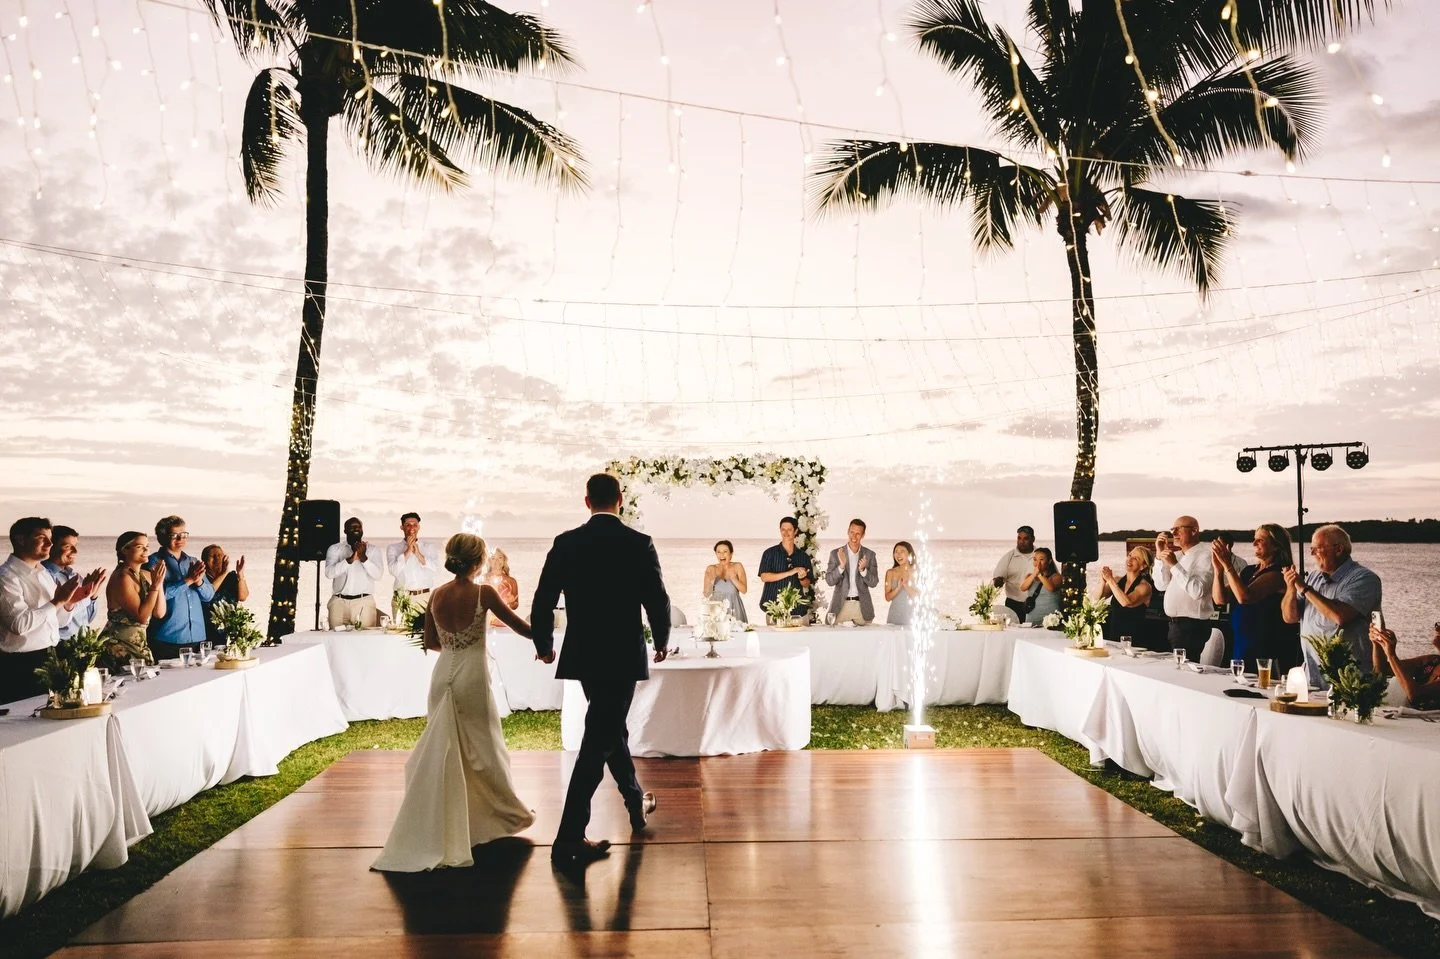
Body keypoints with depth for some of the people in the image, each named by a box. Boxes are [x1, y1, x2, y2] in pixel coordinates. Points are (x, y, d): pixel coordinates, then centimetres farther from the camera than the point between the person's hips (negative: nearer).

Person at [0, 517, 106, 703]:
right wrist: (58, 601, -21)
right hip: (21, 666, -8)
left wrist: (70, 602, -2)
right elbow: (20, 623, -25)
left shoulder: (44, 574, 13)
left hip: (50, 659, 8)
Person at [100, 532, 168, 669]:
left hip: (140, 644, 8)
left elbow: (159, 613, 2)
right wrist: (155, 585, -21)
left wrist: (160, 582, -5)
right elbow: (141, 616, -21)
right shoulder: (122, 578, -15)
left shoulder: (147, 575, 8)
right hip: (119, 646, -8)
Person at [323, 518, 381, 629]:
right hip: (339, 602, 1)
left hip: (364, 603, -1)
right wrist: (351, 559, -16)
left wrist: (363, 557, -16)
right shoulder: (334, 549, 10)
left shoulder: (373, 550, 10)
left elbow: (378, 575, -3)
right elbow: (329, 573, -5)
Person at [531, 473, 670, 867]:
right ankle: (569, 840, -2)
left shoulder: (565, 543, -2)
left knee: (610, 728, 23)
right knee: (598, 742, -1)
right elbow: (657, 600, -7)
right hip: (623, 657, -4)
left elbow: (542, 603, -2)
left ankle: (637, 802, 40)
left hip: (583, 656, 4)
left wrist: (544, 645, 15)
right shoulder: (639, 543, -9)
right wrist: (661, 642, 12)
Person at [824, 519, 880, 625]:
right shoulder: (836, 554, 3)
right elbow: (829, 581, -2)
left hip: (862, 606, 1)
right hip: (841, 605, -1)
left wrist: (863, 570, -16)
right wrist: (841, 566, -18)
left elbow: (874, 583, 2)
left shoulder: (869, 555, 5)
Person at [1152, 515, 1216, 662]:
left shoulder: (1204, 556, -11)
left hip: (1192, 627, -8)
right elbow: (1161, 585, 7)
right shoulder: (1177, 555, 12)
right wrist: (1159, 555, -1)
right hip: (1174, 624, 8)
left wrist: (1174, 565, -24)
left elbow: (1197, 591, -24)